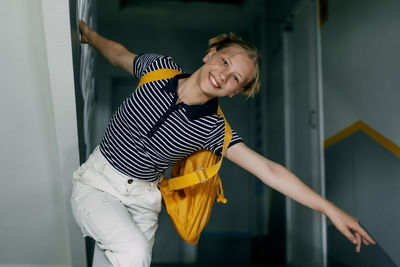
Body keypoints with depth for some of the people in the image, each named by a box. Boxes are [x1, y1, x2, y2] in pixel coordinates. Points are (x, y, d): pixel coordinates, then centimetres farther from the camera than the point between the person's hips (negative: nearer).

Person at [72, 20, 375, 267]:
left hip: (142, 199, 2)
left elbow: (269, 170, -15)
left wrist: (330, 209, -19)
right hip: (96, 182, -1)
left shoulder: (212, 130, -13)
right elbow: (120, 55, 12)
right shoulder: (161, 67, -10)